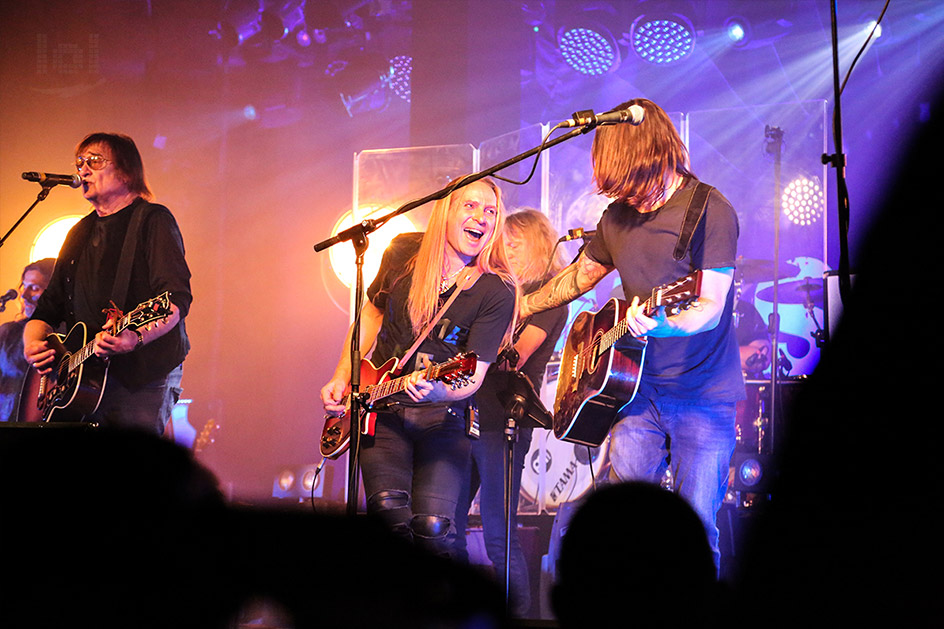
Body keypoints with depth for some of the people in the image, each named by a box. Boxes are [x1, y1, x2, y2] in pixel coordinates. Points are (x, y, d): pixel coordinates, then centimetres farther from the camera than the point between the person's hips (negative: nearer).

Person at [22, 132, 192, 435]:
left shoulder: (153, 219, 0)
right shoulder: (80, 233, 23)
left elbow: (177, 299, -13)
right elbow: (50, 304, 26)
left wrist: (137, 337, -30)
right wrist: (32, 342, 4)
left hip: (142, 377, -6)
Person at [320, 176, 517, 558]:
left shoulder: (498, 291, -9)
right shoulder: (404, 251, 1)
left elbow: (474, 373, -13)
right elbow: (372, 312, 17)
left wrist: (438, 391, -35)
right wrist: (340, 379, 11)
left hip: (441, 416, -2)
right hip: (381, 410, 2)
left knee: (432, 526, -21)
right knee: (388, 510, -22)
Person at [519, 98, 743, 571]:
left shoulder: (709, 211, -10)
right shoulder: (618, 216, 12)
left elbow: (712, 306, -19)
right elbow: (579, 277, 29)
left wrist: (662, 325, -37)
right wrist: (517, 309, 33)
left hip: (703, 394, -6)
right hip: (640, 387, 6)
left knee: (696, 531, -6)